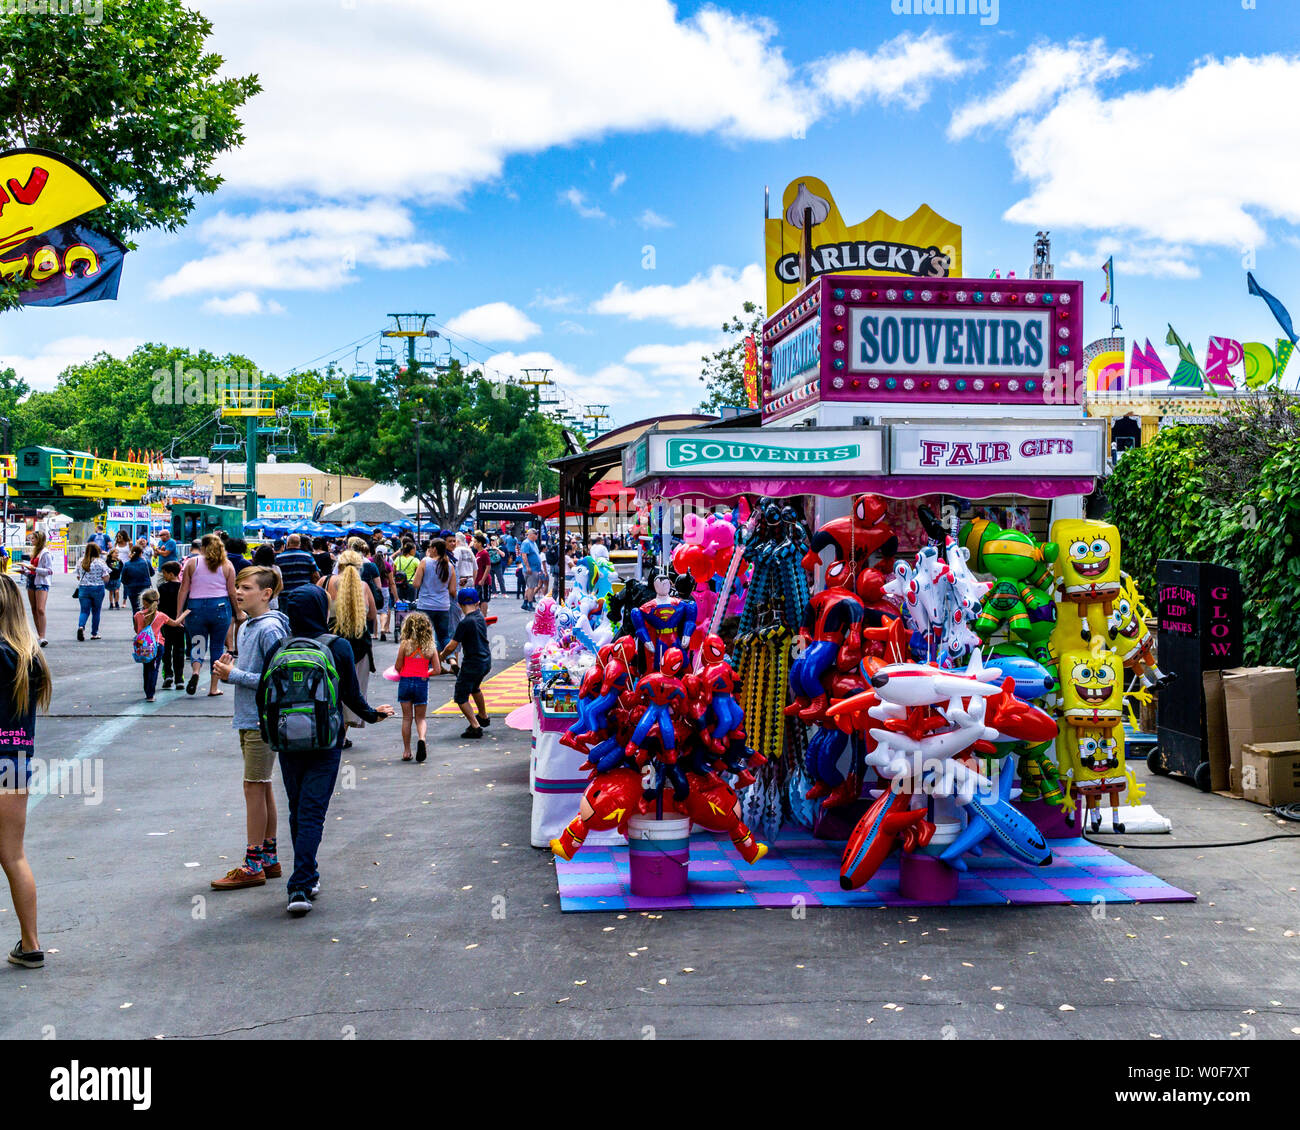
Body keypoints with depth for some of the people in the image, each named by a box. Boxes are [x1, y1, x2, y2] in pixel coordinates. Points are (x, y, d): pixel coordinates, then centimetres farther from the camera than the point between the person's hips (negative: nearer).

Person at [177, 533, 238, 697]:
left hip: (196, 607, 0)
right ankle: (213, 688, 9)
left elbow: (184, 590, 0)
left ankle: (195, 671, -19)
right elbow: (232, 592, 1)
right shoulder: (227, 565, 2)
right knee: (217, 647, 8)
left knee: (197, 644, 11)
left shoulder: (192, 563, 3)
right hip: (221, 608, 0)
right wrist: (237, 612, 12)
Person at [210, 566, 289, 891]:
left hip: (263, 720, -9)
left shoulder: (270, 629, -16)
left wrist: (235, 675, -17)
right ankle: (269, 859, 23)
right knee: (263, 788, 14)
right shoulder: (245, 627, 13)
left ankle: (253, 866, 3)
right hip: (248, 719, 9)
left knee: (254, 788, -5)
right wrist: (229, 666, 1)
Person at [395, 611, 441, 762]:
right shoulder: (431, 646, -2)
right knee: (420, 718, 13)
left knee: (406, 717, 11)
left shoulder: (405, 644, -9)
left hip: (405, 682, -1)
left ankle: (406, 751, 13)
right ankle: (421, 738, -16)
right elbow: (437, 670, -2)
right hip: (422, 683, 1)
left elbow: (398, 667, -5)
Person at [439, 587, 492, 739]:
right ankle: (483, 716, 49)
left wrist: (442, 655, 1)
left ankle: (475, 726, -8)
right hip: (486, 662, 8)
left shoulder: (466, 623, -21)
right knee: (474, 688, 33)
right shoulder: (480, 616, 1)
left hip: (472, 664, -8)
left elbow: (452, 646, -18)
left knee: (461, 697, 2)